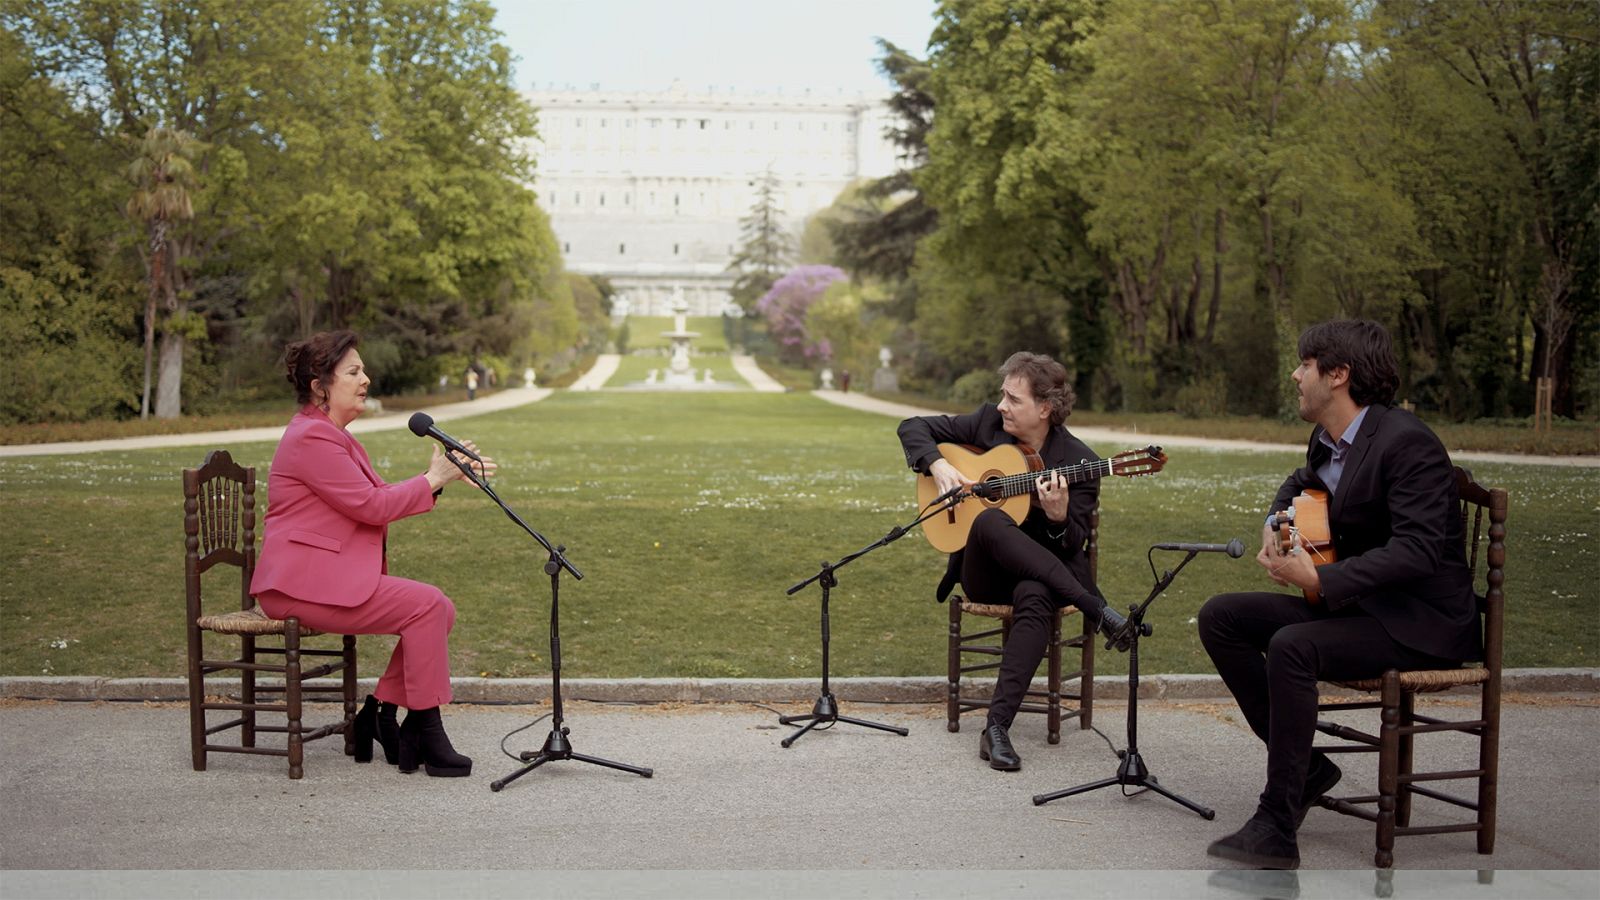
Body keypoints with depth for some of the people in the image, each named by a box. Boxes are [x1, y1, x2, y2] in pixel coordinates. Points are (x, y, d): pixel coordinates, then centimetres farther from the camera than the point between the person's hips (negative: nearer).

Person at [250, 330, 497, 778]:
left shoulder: (332, 434, 19)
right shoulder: (312, 437, -15)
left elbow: (380, 496, 16)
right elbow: (371, 506, -19)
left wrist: (444, 474, 4)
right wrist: (433, 479, -10)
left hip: (330, 576, 10)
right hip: (303, 583, -10)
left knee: (440, 609, -1)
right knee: (426, 604, -20)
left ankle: (381, 711, 5)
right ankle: (427, 733, -11)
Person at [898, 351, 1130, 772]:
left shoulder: (1078, 461, -7)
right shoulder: (988, 422, 1)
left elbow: (1072, 547, -7)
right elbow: (913, 427, 9)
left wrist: (1058, 517, -30)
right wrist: (938, 464, -10)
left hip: (1041, 574, -2)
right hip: (983, 573, 2)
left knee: (1034, 597, -40)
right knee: (989, 521, -34)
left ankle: (997, 727, -43)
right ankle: (1097, 609, -31)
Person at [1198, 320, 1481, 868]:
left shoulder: (1406, 442, -20)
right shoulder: (1327, 440, 8)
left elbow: (1418, 550, -29)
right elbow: (1303, 483, 33)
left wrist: (1320, 579, -32)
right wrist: (1277, 522, 11)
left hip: (1422, 620, -9)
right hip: (1354, 599, 10)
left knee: (1292, 647, -34)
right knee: (1220, 617, -1)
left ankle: (1276, 829, -26)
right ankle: (1303, 763, 3)